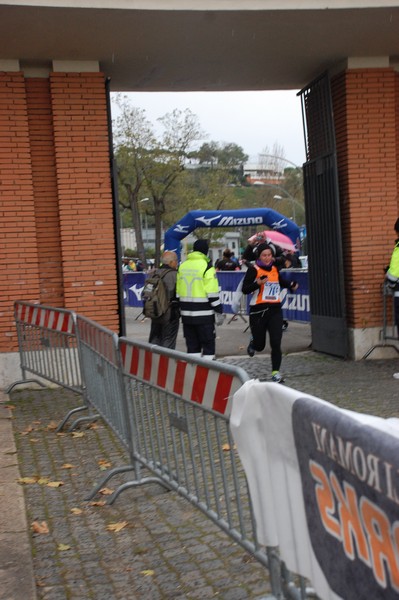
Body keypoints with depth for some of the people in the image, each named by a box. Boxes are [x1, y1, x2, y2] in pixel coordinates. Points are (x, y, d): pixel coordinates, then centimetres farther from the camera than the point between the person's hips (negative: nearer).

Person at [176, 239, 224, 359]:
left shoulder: (182, 266, 9)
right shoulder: (206, 267, -10)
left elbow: (177, 292, 13)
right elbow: (212, 293, -13)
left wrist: (180, 309, 20)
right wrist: (219, 311, -7)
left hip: (186, 313, 6)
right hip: (203, 313, -6)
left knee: (192, 345, 13)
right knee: (208, 343, 2)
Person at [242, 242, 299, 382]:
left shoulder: (275, 268, 11)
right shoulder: (254, 269, -7)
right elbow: (245, 289, -12)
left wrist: (291, 285, 15)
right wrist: (258, 283, -26)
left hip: (275, 310, 3)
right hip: (258, 310, -3)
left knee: (276, 343, -7)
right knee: (259, 346, 9)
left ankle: (275, 372, 2)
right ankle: (253, 343, 45)